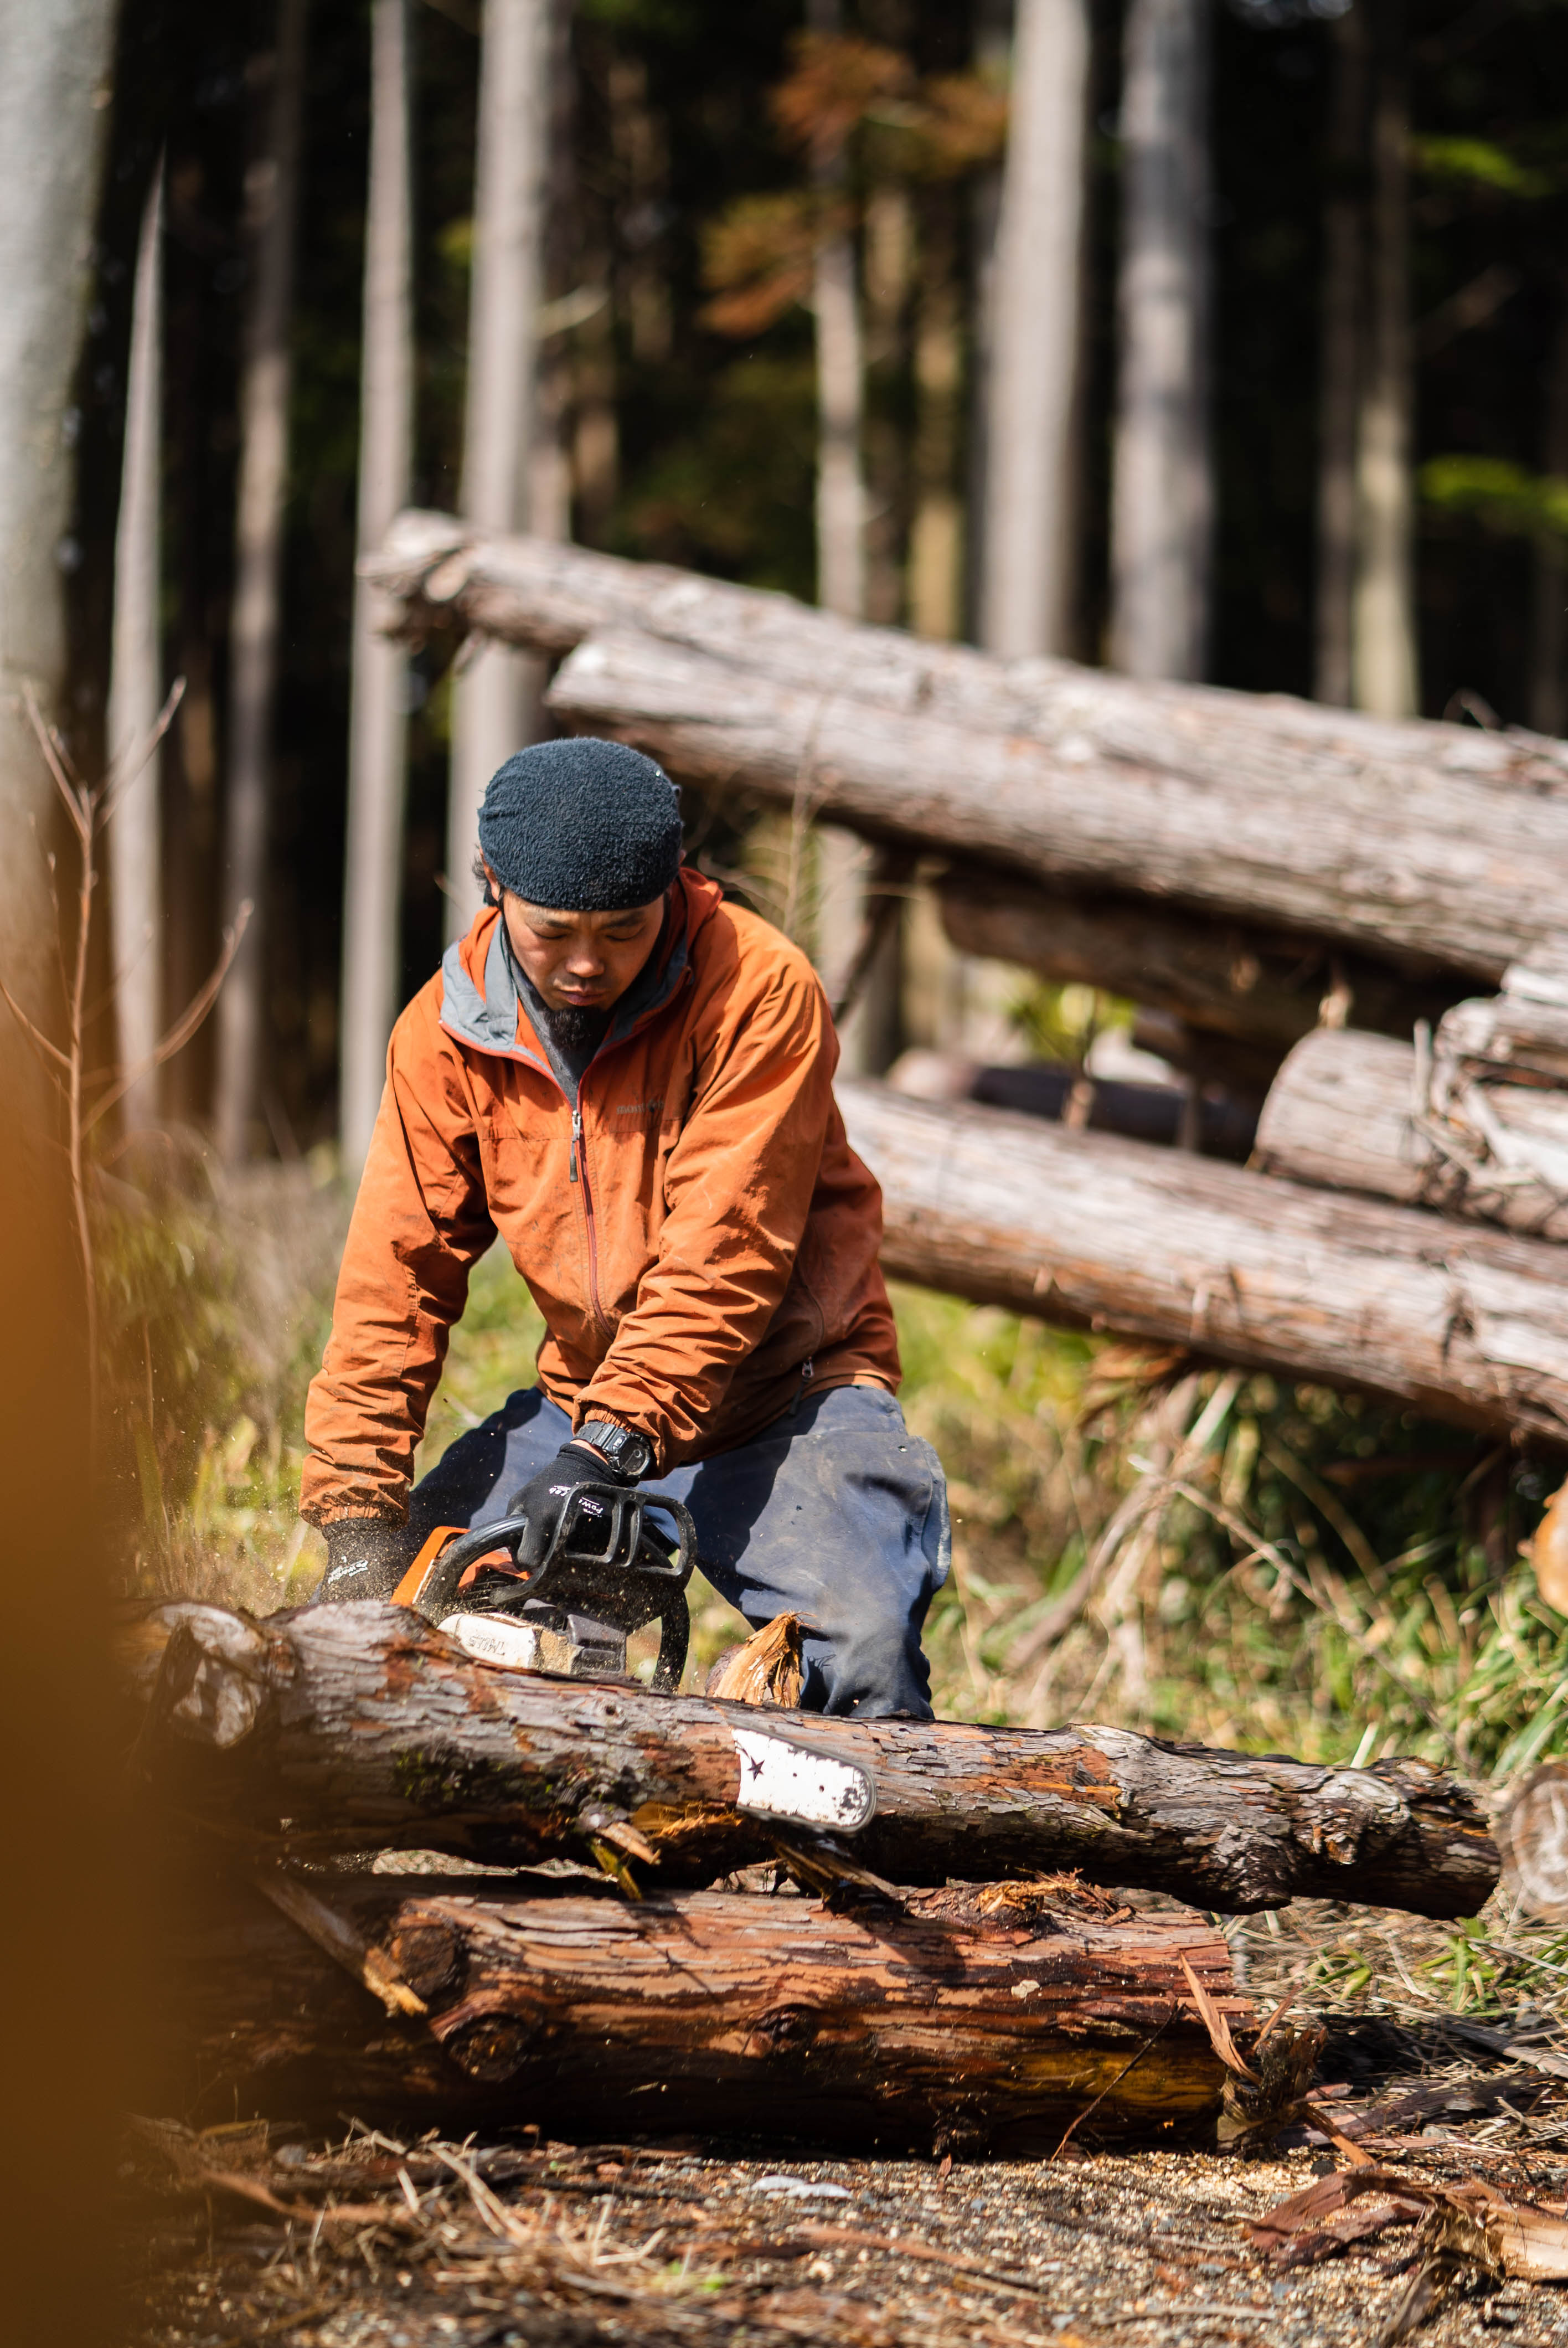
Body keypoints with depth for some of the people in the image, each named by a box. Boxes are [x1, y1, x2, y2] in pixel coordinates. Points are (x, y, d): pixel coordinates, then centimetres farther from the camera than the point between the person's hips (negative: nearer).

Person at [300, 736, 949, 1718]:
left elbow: (723, 1257, -25)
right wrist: (359, 1516, -12)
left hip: (784, 1396, -5)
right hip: (587, 1403, 5)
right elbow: (398, 1273, -4)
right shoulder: (451, 1029, -4)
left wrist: (613, 1444, -34)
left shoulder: (760, 990, -19)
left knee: (865, 1648, -29)